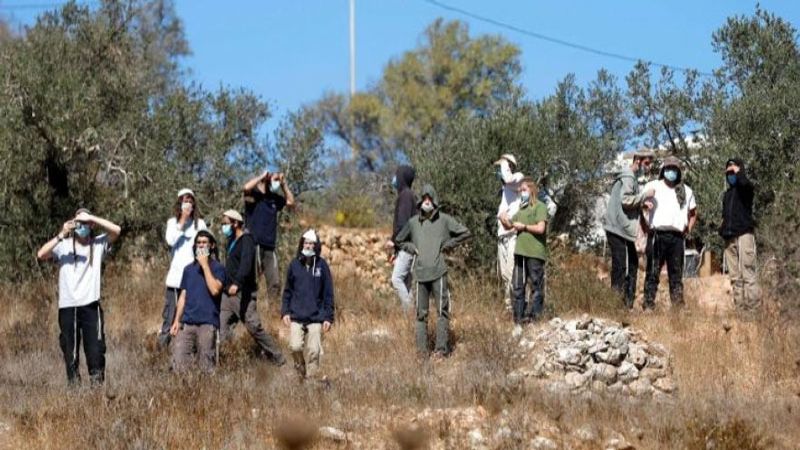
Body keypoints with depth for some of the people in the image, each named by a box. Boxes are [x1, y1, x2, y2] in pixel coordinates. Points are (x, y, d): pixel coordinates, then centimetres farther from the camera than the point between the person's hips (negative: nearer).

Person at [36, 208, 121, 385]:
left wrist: (91, 218, -11)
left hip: (90, 305, 0)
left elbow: (116, 230, -6)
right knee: (70, 350, 3)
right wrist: (61, 235, -17)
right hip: (67, 306, 0)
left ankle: (97, 382, -5)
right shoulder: (64, 245, 6)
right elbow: (41, 254, -9)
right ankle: (73, 384, 8)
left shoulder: (98, 244, 9)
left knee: (95, 349, -7)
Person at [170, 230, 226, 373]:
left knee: (206, 366, -4)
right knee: (178, 363, -7)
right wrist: (177, 321, 10)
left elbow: (215, 290, -14)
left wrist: (205, 265, -10)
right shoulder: (188, 269, 18)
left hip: (208, 323, -4)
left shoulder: (218, 268, 3)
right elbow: (183, 297, 19)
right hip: (187, 322, 4)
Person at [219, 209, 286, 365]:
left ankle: (278, 358, 2)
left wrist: (237, 283, -40)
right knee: (221, 328, 0)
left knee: (254, 327, -8)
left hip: (243, 293, -9)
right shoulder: (232, 241, 18)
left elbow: (246, 264, -27)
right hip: (229, 293, 9)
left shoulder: (246, 241, -11)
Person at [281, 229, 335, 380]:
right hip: (296, 316, 1)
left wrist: (328, 317, -1)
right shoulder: (295, 264, 7)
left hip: (316, 317, -1)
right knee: (295, 347, -12)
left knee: (313, 351, -4)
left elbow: (328, 293, 4)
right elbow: (287, 290, 12)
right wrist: (285, 311, 3)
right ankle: (300, 368, 14)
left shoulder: (321, 265, 2)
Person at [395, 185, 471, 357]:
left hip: (439, 272, -2)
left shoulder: (444, 220, 3)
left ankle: (441, 347, -6)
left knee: (442, 309, -6)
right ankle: (422, 349, 8)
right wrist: (411, 248, 8)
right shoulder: (413, 222, 11)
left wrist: (448, 245, 0)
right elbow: (400, 240, 26)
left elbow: (465, 233, 6)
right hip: (420, 272, 3)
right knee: (421, 313, 4)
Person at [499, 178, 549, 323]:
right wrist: (504, 220, 2)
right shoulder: (522, 209, 20)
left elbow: (540, 228, -12)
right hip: (520, 251, 7)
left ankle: (534, 314, -2)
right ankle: (518, 317, 9)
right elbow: (508, 226, 23)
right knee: (518, 286, 6)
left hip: (535, 253, -7)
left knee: (536, 285, -3)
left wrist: (524, 227, -4)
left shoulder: (540, 207, -1)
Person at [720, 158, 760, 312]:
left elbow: (744, 183, -24)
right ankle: (739, 306, 1)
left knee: (747, 272, -14)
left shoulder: (745, 188, 1)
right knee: (735, 276, 2)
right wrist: (723, 231, 13)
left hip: (744, 234, -7)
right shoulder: (728, 194, 22)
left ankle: (753, 306, -18)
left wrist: (738, 172, -8)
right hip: (730, 237, 7)